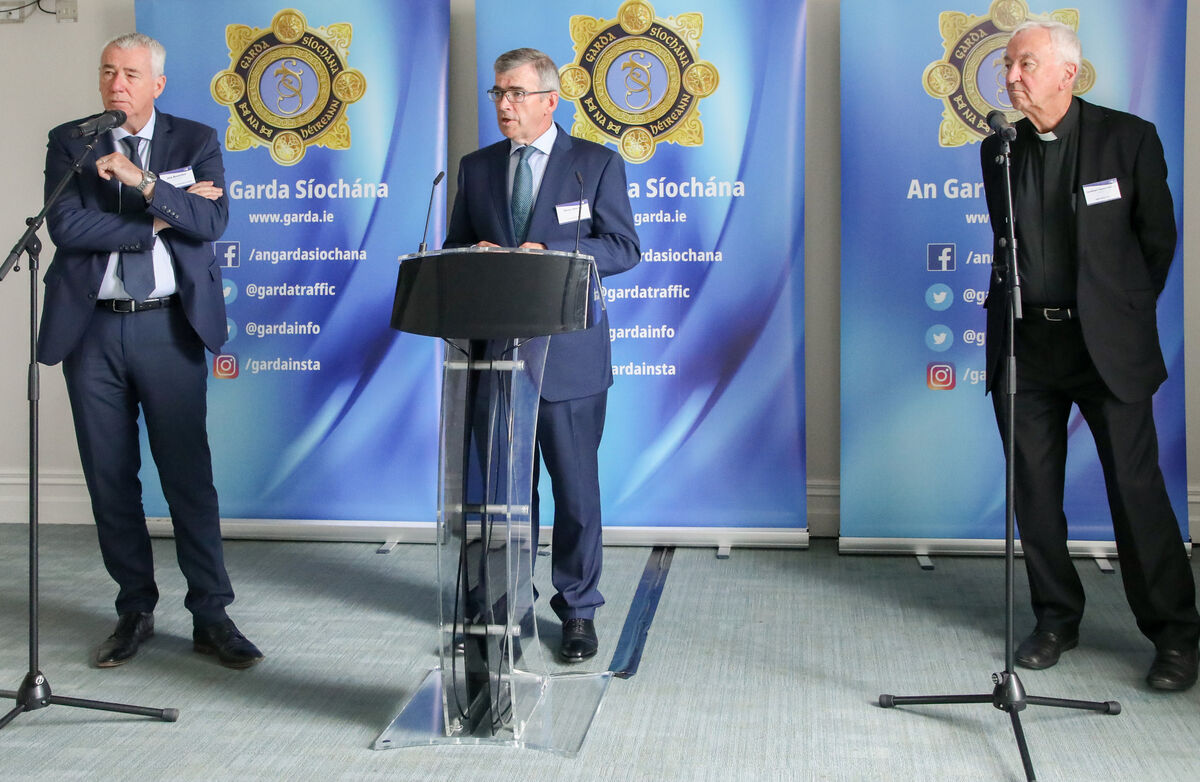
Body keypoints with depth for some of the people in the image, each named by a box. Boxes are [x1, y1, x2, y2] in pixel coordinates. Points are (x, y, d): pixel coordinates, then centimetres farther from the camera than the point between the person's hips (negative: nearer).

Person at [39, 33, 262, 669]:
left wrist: (143, 181, -18)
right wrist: (159, 218, -10)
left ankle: (211, 616, 7)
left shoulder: (195, 142, 7)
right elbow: (65, 227, -8)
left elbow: (212, 220, -9)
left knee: (189, 476, -1)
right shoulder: (69, 143, 7)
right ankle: (134, 610, 20)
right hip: (93, 330, 2)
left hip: (168, 329, -1)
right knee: (110, 479, 7)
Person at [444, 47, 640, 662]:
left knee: (575, 488, 1)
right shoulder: (476, 167, 13)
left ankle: (578, 612, 13)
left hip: (567, 352, -3)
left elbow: (624, 248, -4)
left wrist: (551, 253, -18)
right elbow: (454, 248, 15)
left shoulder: (597, 163, 2)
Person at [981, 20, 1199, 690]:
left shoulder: (1129, 138, -3)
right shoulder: (1000, 150, 7)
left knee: (1137, 488, -3)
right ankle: (1057, 619, 22)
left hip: (1107, 344, -3)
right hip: (1024, 343, 4)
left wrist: (1123, 316, 11)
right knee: (1035, 490, 7)